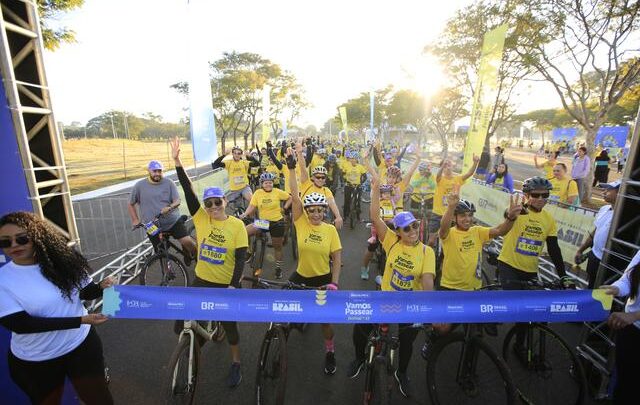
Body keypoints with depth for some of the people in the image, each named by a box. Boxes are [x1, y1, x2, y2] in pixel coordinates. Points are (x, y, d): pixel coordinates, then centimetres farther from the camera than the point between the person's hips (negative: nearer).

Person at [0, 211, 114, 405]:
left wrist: (101, 287, -25)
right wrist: (80, 320, -29)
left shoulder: (62, 260, -9)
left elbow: (84, 292, -1)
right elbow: (20, 324, -21)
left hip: (81, 345, 1)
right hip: (35, 361, -1)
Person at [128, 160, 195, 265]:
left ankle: (195, 255, 17)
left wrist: (169, 207, -28)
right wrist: (135, 220, 3)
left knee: (187, 241, -16)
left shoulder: (168, 183, -3)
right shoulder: (139, 185, -1)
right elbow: (131, 204, 11)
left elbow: (177, 200, -7)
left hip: (173, 221, -1)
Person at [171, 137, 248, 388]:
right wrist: (177, 161, -23)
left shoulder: (237, 225, -14)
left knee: (229, 324, 12)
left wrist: (233, 285, -21)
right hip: (202, 280, 3)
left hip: (227, 284, -3)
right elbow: (188, 191, -15)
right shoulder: (201, 218, -7)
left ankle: (236, 364, 37)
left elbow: (240, 258, -15)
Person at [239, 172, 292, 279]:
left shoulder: (278, 192, -9)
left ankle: (279, 268, 33)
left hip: (277, 222, -2)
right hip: (262, 221, 2)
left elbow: (290, 198, 3)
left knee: (277, 247, 11)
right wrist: (245, 214, -26)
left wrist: (285, 208, -6)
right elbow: (252, 206, -10)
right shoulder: (257, 193, -6)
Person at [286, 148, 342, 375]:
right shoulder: (301, 223, -11)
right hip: (301, 276, 1)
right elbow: (295, 196, -20)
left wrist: (334, 282, -12)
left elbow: (337, 258, -5)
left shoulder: (330, 230, -10)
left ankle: (330, 352, 38)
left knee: (325, 319, 10)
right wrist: (291, 168, -25)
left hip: (323, 279, -1)